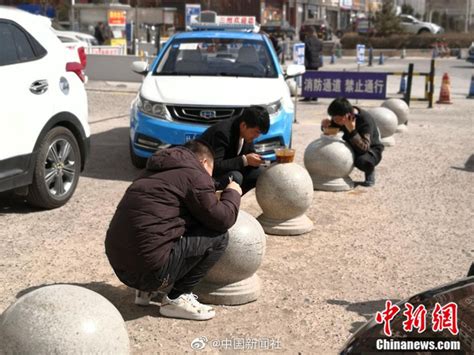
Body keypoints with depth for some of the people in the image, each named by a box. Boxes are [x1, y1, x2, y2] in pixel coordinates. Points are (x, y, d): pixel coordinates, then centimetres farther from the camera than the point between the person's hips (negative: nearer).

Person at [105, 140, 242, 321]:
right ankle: (177, 299, 3)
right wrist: (233, 193, 17)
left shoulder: (156, 171, 21)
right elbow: (221, 219, -3)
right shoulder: (194, 175, -3)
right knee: (218, 236, 2)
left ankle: (146, 290, 18)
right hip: (148, 268, -9)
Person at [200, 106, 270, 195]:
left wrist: (254, 160, -18)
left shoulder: (247, 133, -7)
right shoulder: (222, 132, -30)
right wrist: (244, 160, -37)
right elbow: (214, 166, -37)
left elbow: (250, 153, 7)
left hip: (229, 170, 9)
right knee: (235, 177, -34)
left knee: (260, 172, -4)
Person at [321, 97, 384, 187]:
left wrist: (352, 131, -49)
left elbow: (364, 148, -39)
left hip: (371, 148, -5)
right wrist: (326, 126, -21)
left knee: (362, 161, -39)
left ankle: (370, 172, -2)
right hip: (351, 146, 5)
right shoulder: (339, 117, -15)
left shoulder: (365, 119, -32)